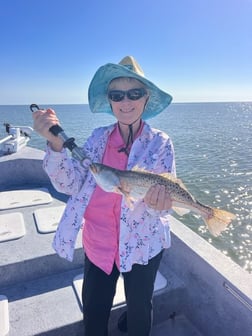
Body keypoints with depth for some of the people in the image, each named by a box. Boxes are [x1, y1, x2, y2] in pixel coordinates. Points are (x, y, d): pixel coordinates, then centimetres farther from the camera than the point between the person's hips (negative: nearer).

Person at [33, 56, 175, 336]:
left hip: (143, 247, -1)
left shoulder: (160, 143, -13)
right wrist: (55, 143, -27)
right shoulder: (98, 138, -6)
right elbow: (71, 185, -12)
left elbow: (164, 202, -14)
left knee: (139, 311, 22)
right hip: (98, 245, 2)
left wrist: (159, 203, -38)